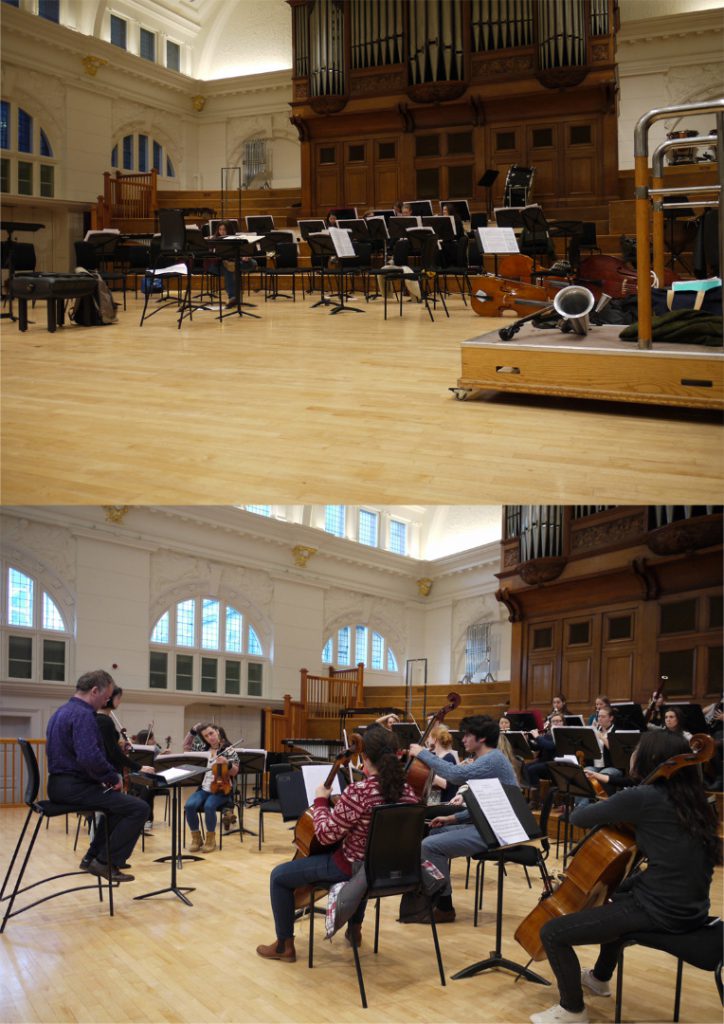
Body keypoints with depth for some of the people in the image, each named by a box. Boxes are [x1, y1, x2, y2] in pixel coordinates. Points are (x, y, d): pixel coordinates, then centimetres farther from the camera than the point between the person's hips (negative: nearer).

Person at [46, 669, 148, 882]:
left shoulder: (61, 712, 15)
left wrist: (107, 776, 16)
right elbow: (90, 758, -31)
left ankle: (95, 856, 26)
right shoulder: (83, 714, -18)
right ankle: (107, 862, -6)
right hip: (75, 786, -11)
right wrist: (113, 777, -13)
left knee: (118, 802, 30)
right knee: (138, 808, -12)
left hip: (59, 784, 11)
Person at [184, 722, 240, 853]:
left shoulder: (228, 750, -1)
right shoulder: (203, 749, 12)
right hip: (203, 789, 4)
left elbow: (234, 772, -2)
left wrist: (227, 763, -22)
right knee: (190, 805, -27)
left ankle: (211, 839, -13)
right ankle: (196, 838, -7)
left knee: (209, 806, -35)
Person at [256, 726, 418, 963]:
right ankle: (354, 928, 50)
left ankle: (285, 945, 20)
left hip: (351, 868, -7)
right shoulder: (407, 791, -8)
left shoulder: (358, 792, -28)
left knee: (279, 876, 10)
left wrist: (321, 801, -6)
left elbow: (325, 835, -21)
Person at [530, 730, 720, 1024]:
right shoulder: (689, 799, 8)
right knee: (617, 900, 40)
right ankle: (599, 978, 57)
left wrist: (608, 808, 13)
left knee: (552, 932, -5)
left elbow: (578, 818, -9)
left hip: (660, 911, -9)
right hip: (691, 908, 9)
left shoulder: (641, 797, -17)